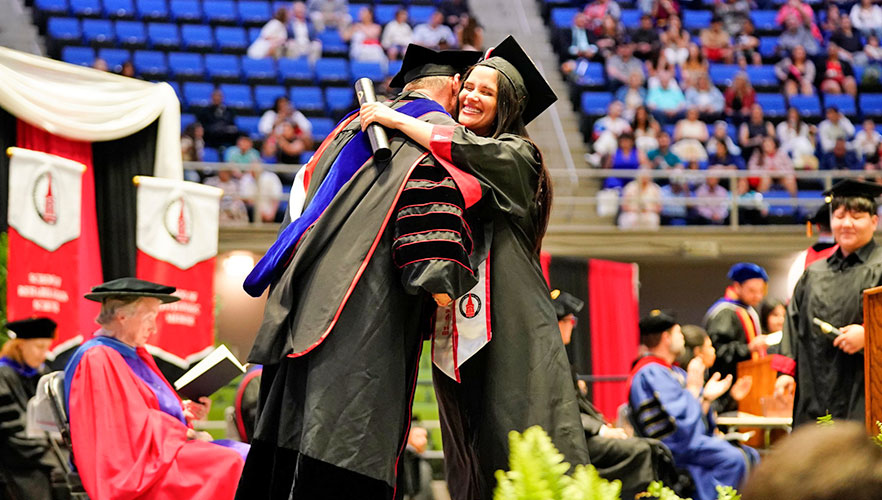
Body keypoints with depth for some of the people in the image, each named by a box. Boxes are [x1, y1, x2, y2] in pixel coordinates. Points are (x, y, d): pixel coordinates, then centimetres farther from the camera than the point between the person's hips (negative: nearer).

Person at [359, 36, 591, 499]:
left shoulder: (517, 155, -2)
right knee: (472, 449, 4)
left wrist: (393, 118, -14)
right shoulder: (448, 164, 18)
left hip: (510, 321, -6)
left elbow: (466, 149, -20)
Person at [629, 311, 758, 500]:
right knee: (733, 458, -27)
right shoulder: (650, 373, -13)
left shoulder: (673, 371, 19)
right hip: (672, 445, -10)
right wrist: (694, 385, -11)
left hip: (694, 437, 10)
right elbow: (679, 417, -22)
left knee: (749, 455, -3)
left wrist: (707, 397, 5)